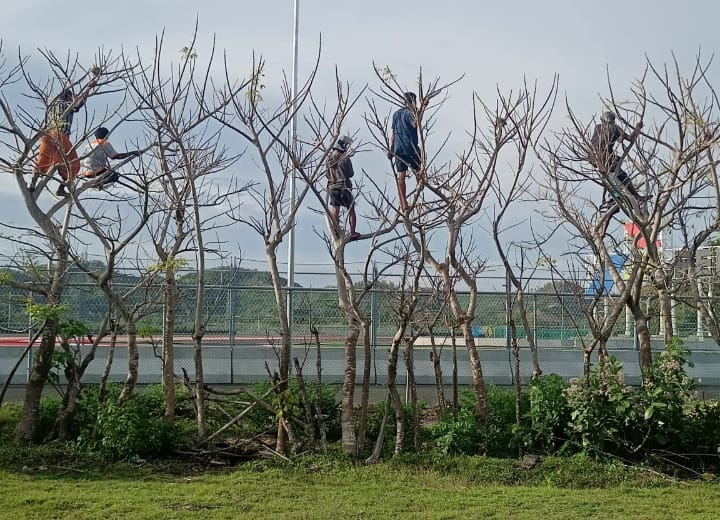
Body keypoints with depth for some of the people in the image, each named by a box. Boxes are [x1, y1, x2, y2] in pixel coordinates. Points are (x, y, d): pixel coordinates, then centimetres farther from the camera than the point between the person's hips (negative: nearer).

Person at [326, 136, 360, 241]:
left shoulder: (329, 158, 3)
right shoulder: (345, 159, -15)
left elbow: (327, 174, 8)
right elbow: (350, 174, -7)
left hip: (332, 187, 5)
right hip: (344, 187, -5)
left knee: (335, 211, 9)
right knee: (351, 210, 6)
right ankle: (353, 233, 6)